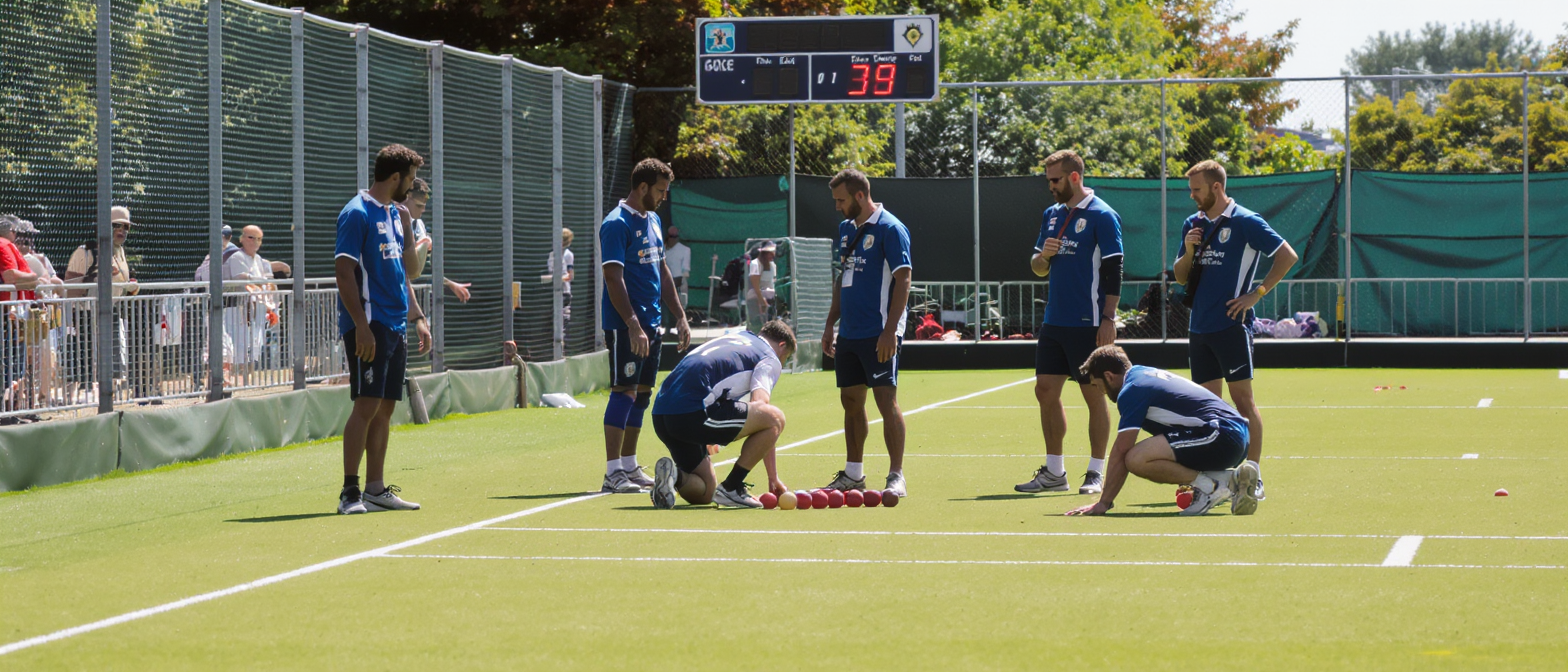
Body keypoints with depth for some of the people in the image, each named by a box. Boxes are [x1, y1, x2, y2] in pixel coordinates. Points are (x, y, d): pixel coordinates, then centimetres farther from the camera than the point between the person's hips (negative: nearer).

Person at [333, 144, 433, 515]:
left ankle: (376, 488, 13)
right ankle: (349, 492, -9)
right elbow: (344, 273, -15)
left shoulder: (394, 215, 17)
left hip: (395, 327, 9)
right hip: (370, 325, -9)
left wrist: (417, 317, 20)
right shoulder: (357, 213, -10)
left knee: (385, 407, 9)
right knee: (367, 404, -11)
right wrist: (362, 326, -21)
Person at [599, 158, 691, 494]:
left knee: (641, 393, 10)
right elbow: (613, 278, -18)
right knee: (624, 391, -10)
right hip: (624, 325, -9)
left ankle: (630, 465, 17)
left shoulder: (653, 220, 15)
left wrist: (679, 316, 18)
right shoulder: (617, 224, -12)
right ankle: (612, 473, -10)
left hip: (650, 323, 9)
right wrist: (633, 324, -24)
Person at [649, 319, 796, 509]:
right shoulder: (770, 359, 8)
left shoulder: (732, 337, 31)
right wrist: (773, 477, -4)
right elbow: (760, 407, -6)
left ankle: (675, 476, -10)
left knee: (702, 493, 22)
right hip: (695, 412, -9)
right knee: (775, 418, 2)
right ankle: (731, 488, -1)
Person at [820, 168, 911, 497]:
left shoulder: (890, 229, -10)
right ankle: (853, 474, 20)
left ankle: (897, 477, -6)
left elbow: (903, 280, -15)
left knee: (886, 399, -9)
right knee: (851, 401, 11)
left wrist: (890, 331, -21)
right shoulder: (846, 228, 15)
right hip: (849, 334, 8)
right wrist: (830, 325, 18)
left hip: (879, 335, -8)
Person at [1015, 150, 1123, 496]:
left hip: (1087, 324, -7)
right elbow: (1038, 269, 19)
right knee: (1046, 391, 6)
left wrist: (1108, 319, -17)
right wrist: (1043, 256, -4)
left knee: (1094, 394, -1)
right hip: (1054, 321, 7)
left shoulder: (1102, 216, -8)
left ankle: (1097, 474, 5)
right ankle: (1053, 472, 14)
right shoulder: (1051, 215, 14)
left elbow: (1113, 271, -11)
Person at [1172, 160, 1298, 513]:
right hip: (1199, 327, 7)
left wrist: (1257, 293, -10)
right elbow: (1181, 277, 17)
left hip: (1232, 325, -7)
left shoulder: (1245, 222, -6)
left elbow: (1288, 256, -7)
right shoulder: (1193, 224, 13)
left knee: (1242, 399, -8)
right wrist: (1188, 252, -3)